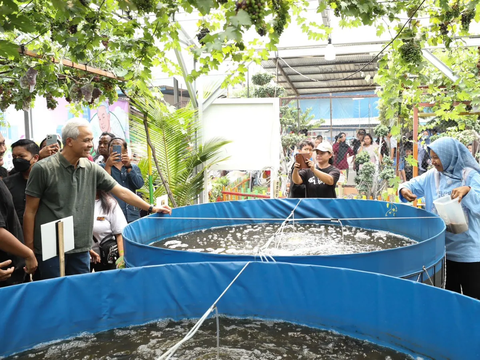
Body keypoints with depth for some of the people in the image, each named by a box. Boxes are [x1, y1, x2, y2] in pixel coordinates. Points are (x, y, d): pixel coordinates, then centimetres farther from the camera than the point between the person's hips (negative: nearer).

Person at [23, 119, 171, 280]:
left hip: (81, 249, 4)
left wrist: (151, 208, 2)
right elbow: (30, 211, -4)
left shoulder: (92, 169, 2)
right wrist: (29, 250, -4)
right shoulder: (43, 169, -8)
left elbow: (121, 192, 6)